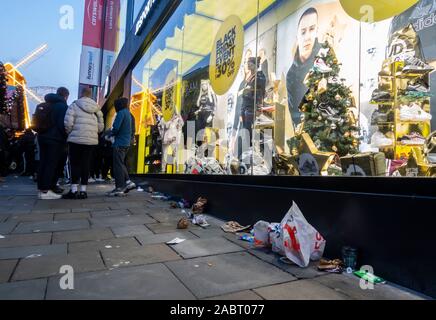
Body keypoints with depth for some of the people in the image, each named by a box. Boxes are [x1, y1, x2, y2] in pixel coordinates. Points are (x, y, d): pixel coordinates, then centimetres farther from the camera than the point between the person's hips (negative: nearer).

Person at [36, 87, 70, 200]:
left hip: (42, 137, 8)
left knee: (43, 163, 11)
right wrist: (66, 136, -4)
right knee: (52, 164, -7)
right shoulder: (63, 106, -8)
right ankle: (45, 191, -9)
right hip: (55, 138, -8)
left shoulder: (46, 104, 17)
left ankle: (41, 188, 15)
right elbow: (62, 124, -15)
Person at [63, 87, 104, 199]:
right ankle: (83, 190, 9)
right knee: (85, 165, 7)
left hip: (76, 139, -3)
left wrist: (69, 133, 8)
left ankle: (74, 190, 2)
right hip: (91, 140, 3)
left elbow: (68, 123, -10)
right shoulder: (96, 108, 11)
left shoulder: (74, 105, -1)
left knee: (75, 164, 3)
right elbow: (101, 127, 11)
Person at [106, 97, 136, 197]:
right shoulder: (128, 114, 17)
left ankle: (119, 188, -3)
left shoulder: (121, 113, -10)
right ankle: (128, 182, 11)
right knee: (121, 164, 17)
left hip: (120, 143, -9)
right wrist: (113, 133, 14)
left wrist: (111, 134, 2)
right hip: (127, 143, 9)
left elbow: (116, 127, -19)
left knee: (118, 165, -5)